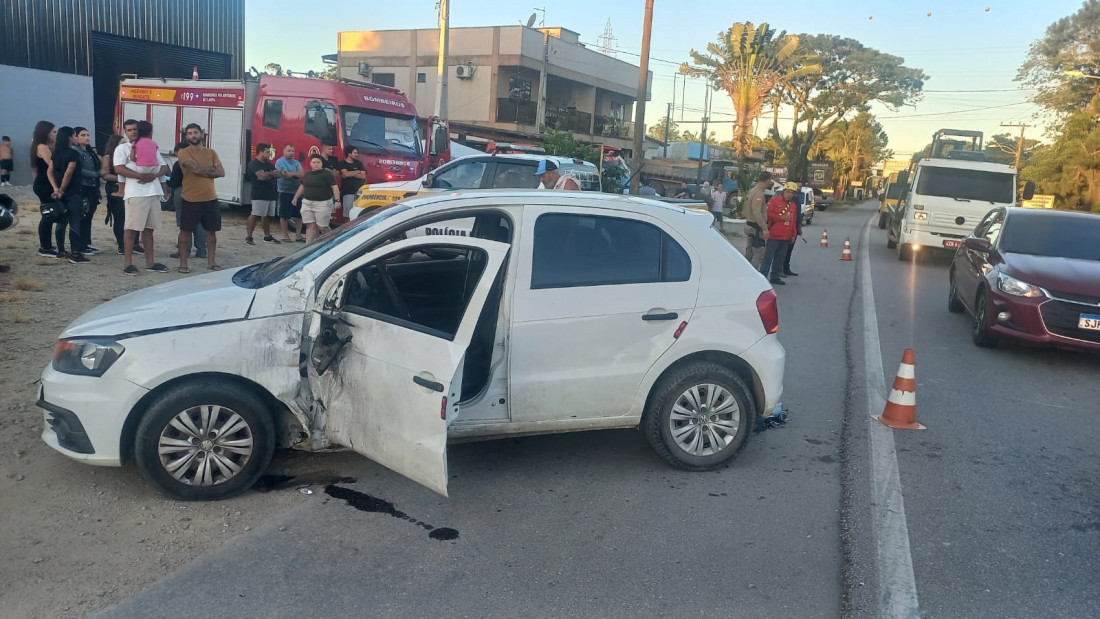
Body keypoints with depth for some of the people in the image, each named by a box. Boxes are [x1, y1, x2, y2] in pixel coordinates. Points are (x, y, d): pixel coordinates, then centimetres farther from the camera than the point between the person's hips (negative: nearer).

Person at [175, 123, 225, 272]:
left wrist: (202, 170, -9)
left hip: (210, 199, 4)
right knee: (186, 231, 0)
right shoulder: (184, 153, -2)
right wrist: (211, 169, -4)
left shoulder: (211, 152, 11)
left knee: (211, 230, 9)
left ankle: (211, 262, 18)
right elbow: (195, 168, -18)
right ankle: (183, 263, 6)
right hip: (190, 199, -4)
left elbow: (221, 172, 0)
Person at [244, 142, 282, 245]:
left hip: (271, 194, 8)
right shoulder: (254, 163, -7)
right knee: (255, 215, -11)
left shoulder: (268, 164, 20)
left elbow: (278, 174, 8)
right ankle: (248, 237, -9)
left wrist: (268, 174, -13)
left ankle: (267, 236, 19)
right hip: (259, 194, -8)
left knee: (268, 216, 12)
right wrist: (273, 174, -1)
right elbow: (262, 176, -21)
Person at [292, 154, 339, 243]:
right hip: (307, 203, 5)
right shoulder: (308, 174, 13)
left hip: (322, 203, -5)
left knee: (322, 227, -3)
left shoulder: (327, 174, -5)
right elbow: (302, 186, 27)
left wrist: (337, 200, -25)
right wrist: (296, 197, 28)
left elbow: (335, 187, -14)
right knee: (310, 226, 3)